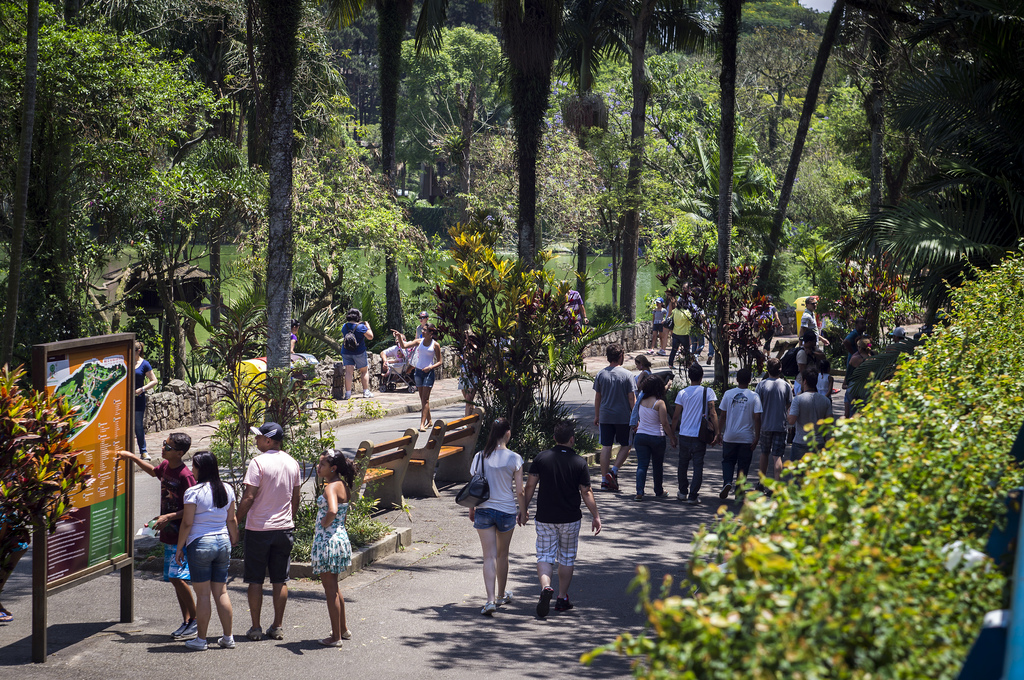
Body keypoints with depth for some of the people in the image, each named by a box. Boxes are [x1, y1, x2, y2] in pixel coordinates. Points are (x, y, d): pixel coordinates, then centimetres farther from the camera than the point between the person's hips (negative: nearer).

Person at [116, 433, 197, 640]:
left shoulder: (185, 475, -18)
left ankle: (196, 620, -3)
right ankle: (187, 621, 15)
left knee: (177, 577, -14)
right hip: (169, 535, 9)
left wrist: (169, 517, -23)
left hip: (181, 536, -9)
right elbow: (154, 471, 32)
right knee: (174, 579, 9)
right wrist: (133, 458, 26)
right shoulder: (165, 466, 7)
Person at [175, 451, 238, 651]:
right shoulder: (227, 490, 6)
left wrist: (179, 548, -2)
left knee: (202, 594, 0)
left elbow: (187, 523, -11)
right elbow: (231, 520, 12)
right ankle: (228, 637, 14)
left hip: (200, 544, -5)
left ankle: (201, 639, 6)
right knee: (221, 591, 12)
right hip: (223, 542, 5)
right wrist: (234, 540, 26)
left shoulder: (193, 492, -11)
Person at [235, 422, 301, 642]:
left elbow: (249, 497, -17)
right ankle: (278, 627, 12)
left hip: (258, 529, -5)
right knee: (280, 580, 10)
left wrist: (236, 520, -8)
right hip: (284, 528, 5)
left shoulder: (258, 462, -14)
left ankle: (256, 628, 7)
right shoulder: (292, 463, 5)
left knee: (255, 580, 4)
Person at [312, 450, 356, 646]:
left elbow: (332, 511, -37)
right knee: (333, 586, 22)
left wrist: (324, 524, -19)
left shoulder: (331, 487, -19)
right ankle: (343, 629, 32)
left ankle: (335, 637, 7)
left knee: (330, 588, 0)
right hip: (340, 536, 9)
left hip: (328, 539, -9)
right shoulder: (343, 485, 10)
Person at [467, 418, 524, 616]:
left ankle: (491, 599, -13)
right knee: (502, 555, 18)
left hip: (484, 511, 1)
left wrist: (472, 509, 15)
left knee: (489, 556, 1)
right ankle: (501, 595, 34)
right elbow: (519, 491, -7)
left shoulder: (480, 457, -4)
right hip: (506, 511, -1)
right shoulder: (514, 458, -10)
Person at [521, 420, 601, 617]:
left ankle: (545, 587, -22)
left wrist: (523, 509, 10)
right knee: (567, 558, 14)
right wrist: (595, 516, 4)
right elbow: (586, 493, -5)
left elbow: (530, 486, -2)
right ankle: (562, 598, 20)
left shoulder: (541, 458, -5)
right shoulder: (579, 463, -9)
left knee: (544, 556, 4)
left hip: (545, 518, 0)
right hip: (570, 519, 0)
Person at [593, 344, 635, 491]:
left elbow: (597, 397, 7)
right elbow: (631, 398, -6)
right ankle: (614, 471, -5)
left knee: (606, 446, 6)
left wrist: (596, 416, 17)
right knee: (625, 445, 11)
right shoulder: (627, 375, -7)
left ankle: (604, 479, 6)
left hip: (605, 417, 3)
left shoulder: (601, 374, 2)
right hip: (623, 417, -3)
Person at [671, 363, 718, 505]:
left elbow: (676, 416, 4)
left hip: (684, 434, 2)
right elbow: (712, 414, -10)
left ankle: (683, 492, 26)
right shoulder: (708, 392, -4)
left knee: (683, 464, 17)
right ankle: (693, 496, -4)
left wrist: (672, 434, 14)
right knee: (698, 466, 1)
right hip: (700, 435, -2)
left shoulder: (682, 393, 1)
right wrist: (716, 432, -8)